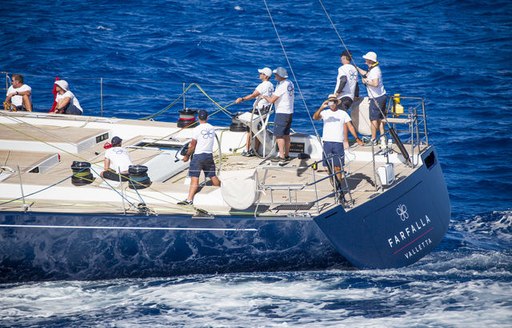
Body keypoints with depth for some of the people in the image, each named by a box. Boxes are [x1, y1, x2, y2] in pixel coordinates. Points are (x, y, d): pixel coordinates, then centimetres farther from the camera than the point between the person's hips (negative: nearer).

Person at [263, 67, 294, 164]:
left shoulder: (282, 86, -20)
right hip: (290, 112, 9)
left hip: (282, 113, -9)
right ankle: (287, 155, 23)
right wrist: (274, 95, 19)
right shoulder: (290, 84, 8)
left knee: (279, 135, -6)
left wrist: (265, 97, 0)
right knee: (286, 134, 16)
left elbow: (272, 100, -19)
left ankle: (282, 157, -9)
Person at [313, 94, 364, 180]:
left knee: (338, 167, -3)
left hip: (338, 143, -1)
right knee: (329, 167, 2)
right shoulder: (325, 113, 7)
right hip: (327, 143, 1)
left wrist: (357, 139, -6)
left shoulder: (343, 113, 8)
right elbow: (315, 117, -12)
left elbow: (350, 127, 5)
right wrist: (321, 108, -28)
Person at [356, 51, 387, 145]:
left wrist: (366, 82, -17)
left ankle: (373, 139, 3)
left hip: (376, 98, -10)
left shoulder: (374, 70, -20)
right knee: (380, 118, 13)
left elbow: (375, 83, -31)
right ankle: (382, 137, 13)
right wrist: (356, 68, 31)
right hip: (381, 96, 10)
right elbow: (366, 74, 31)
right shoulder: (373, 69, 12)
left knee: (374, 119, -2)